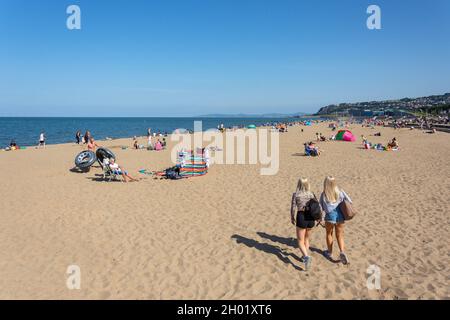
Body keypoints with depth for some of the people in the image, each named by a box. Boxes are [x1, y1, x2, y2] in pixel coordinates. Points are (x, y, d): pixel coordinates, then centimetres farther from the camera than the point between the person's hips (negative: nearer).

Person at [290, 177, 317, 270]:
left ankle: (306, 257, -17)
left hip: (301, 217, -4)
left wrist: (292, 218, 9)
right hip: (310, 218, 4)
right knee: (306, 239, 25)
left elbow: (293, 208, -8)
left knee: (300, 241, 6)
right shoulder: (311, 194, -1)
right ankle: (305, 256, 31)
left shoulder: (295, 194, -9)